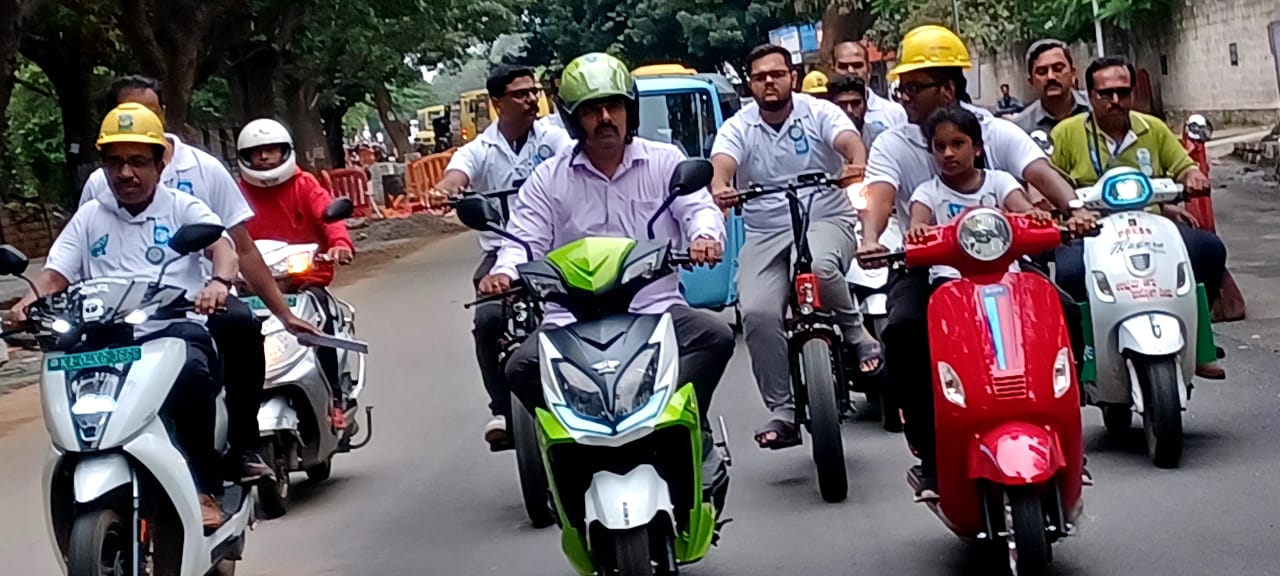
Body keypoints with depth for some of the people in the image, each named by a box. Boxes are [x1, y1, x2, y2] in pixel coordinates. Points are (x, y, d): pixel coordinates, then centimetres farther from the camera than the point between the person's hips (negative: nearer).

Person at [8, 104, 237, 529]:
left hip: (176, 331, -2)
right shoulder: (89, 217, 20)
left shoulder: (182, 208, 12)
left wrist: (219, 282, -30)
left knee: (191, 370, -37)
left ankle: (205, 489, -24)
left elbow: (222, 245, -5)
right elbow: (56, 273, 12)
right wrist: (28, 304, -12)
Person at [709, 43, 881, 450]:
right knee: (757, 313, -21)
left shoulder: (818, 112, 1)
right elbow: (721, 165, -14)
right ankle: (782, 413, -10)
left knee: (817, 265, -38)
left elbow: (849, 141, -18)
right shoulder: (738, 127, 5)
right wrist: (720, 188, -39)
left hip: (826, 220, -2)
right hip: (765, 233, 2)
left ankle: (856, 333, -9)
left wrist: (858, 165, -43)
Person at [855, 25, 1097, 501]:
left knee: (1065, 316, -21)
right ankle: (929, 456, -22)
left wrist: (1075, 209, -38)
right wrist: (870, 239, -42)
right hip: (925, 268, -1)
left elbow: (1041, 173, -16)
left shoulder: (997, 132, 0)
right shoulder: (892, 145, -1)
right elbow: (879, 195, -19)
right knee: (902, 332, -31)